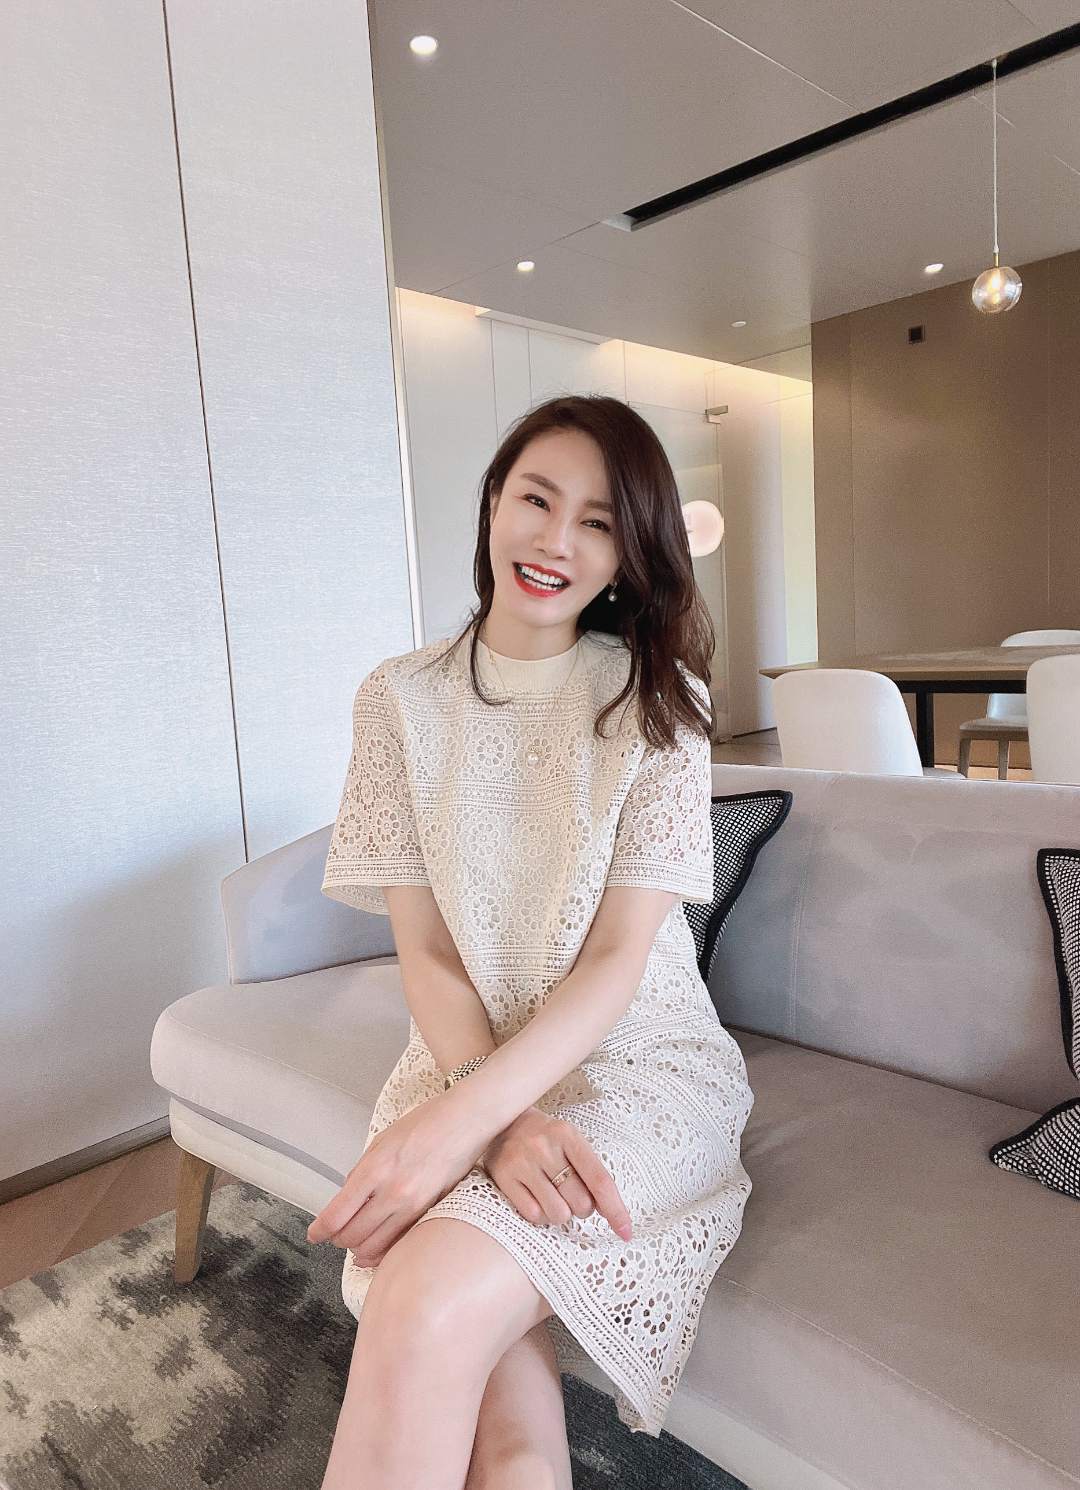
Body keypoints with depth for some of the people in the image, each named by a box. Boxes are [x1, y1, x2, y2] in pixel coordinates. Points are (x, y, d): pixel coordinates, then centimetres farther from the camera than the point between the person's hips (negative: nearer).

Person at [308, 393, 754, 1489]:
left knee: (424, 1314, -25)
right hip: (468, 1056, 2)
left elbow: (617, 961, -11)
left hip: (637, 1058, -1)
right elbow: (425, 949, -3)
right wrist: (500, 1121, -20)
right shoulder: (400, 699, 1)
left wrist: (461, 1116, -24)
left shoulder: (657, 698, -4)